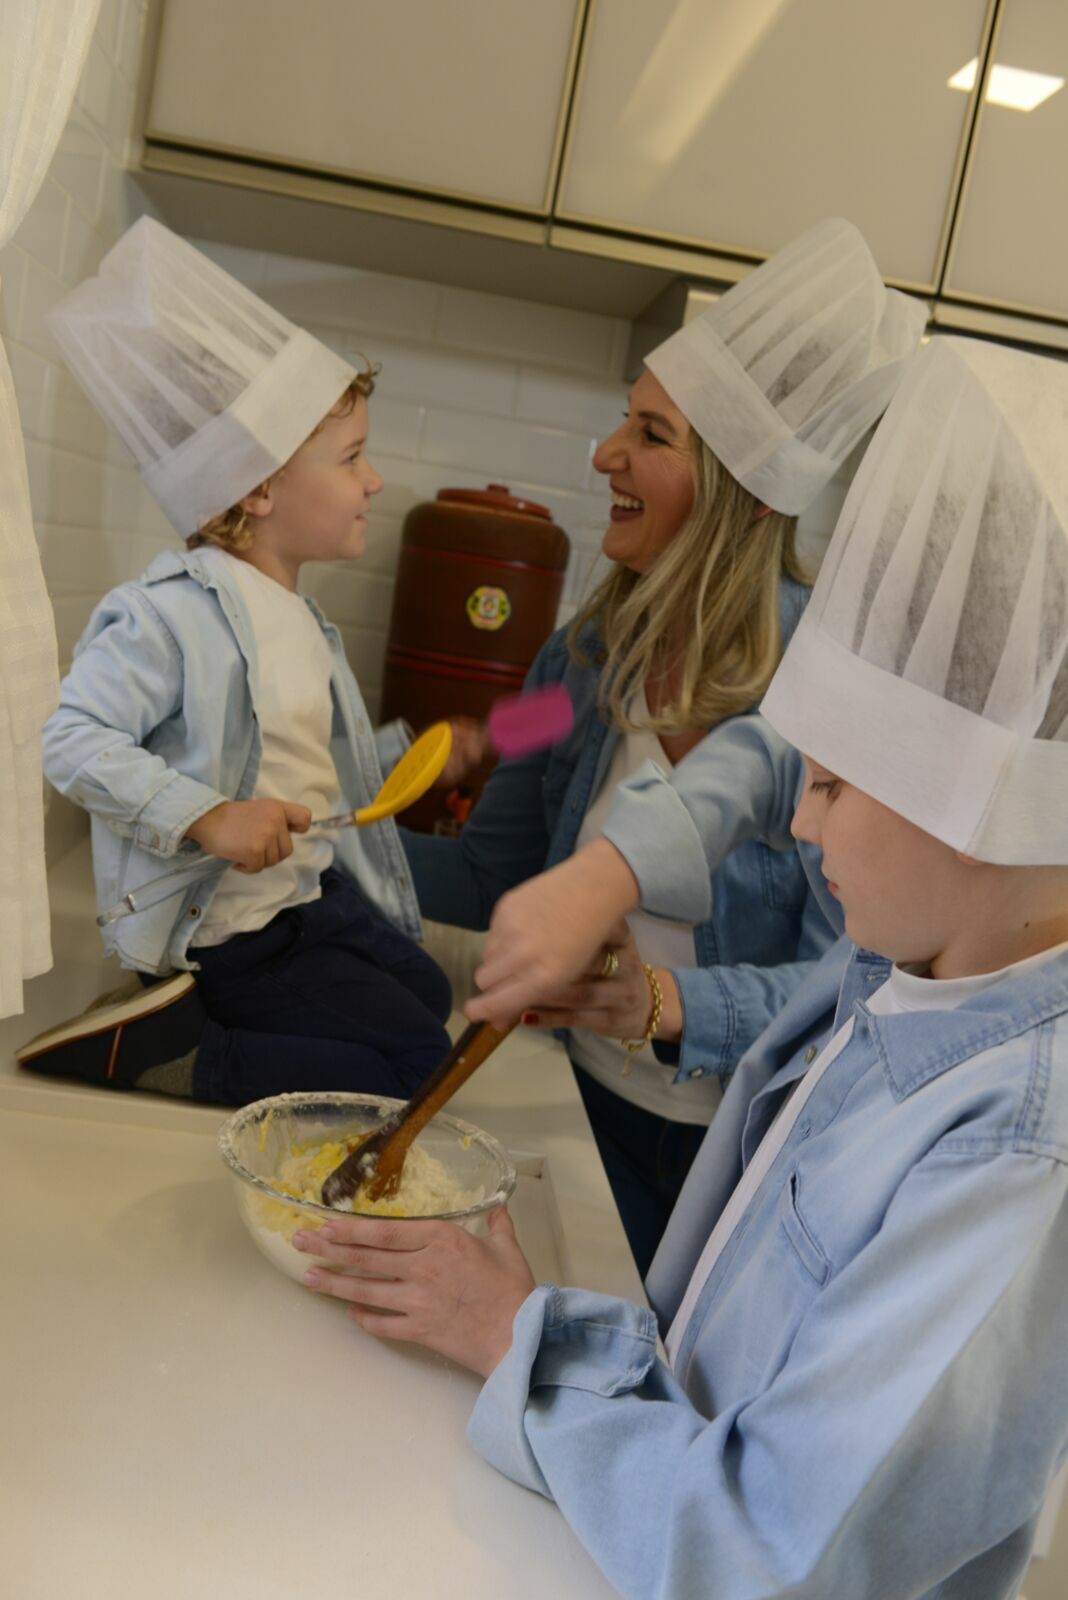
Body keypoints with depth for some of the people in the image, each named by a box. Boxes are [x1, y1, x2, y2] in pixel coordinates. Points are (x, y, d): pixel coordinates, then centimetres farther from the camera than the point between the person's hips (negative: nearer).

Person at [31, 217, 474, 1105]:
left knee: (430, 993, 23)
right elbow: (74, 740, -27)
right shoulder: (172, 613, -21)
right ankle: (152, 1051, -9)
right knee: (413, 1061, -8)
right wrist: (208, 818, -33)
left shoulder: (300, 617, 9)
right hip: (222, 925, -10)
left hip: (316, 887, 10)